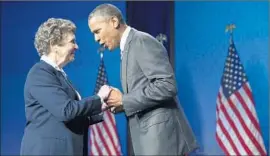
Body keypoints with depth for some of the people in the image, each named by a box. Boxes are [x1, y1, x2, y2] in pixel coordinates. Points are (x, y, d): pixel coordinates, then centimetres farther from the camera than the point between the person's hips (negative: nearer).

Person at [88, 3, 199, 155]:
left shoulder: (143, 41, -10)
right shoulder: (129, 47, 19)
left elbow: (167, 86, -21)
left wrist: (124, 100, -15)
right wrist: (119, 103, 2)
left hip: (161, 136, -9)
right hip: (150, 137, 9)